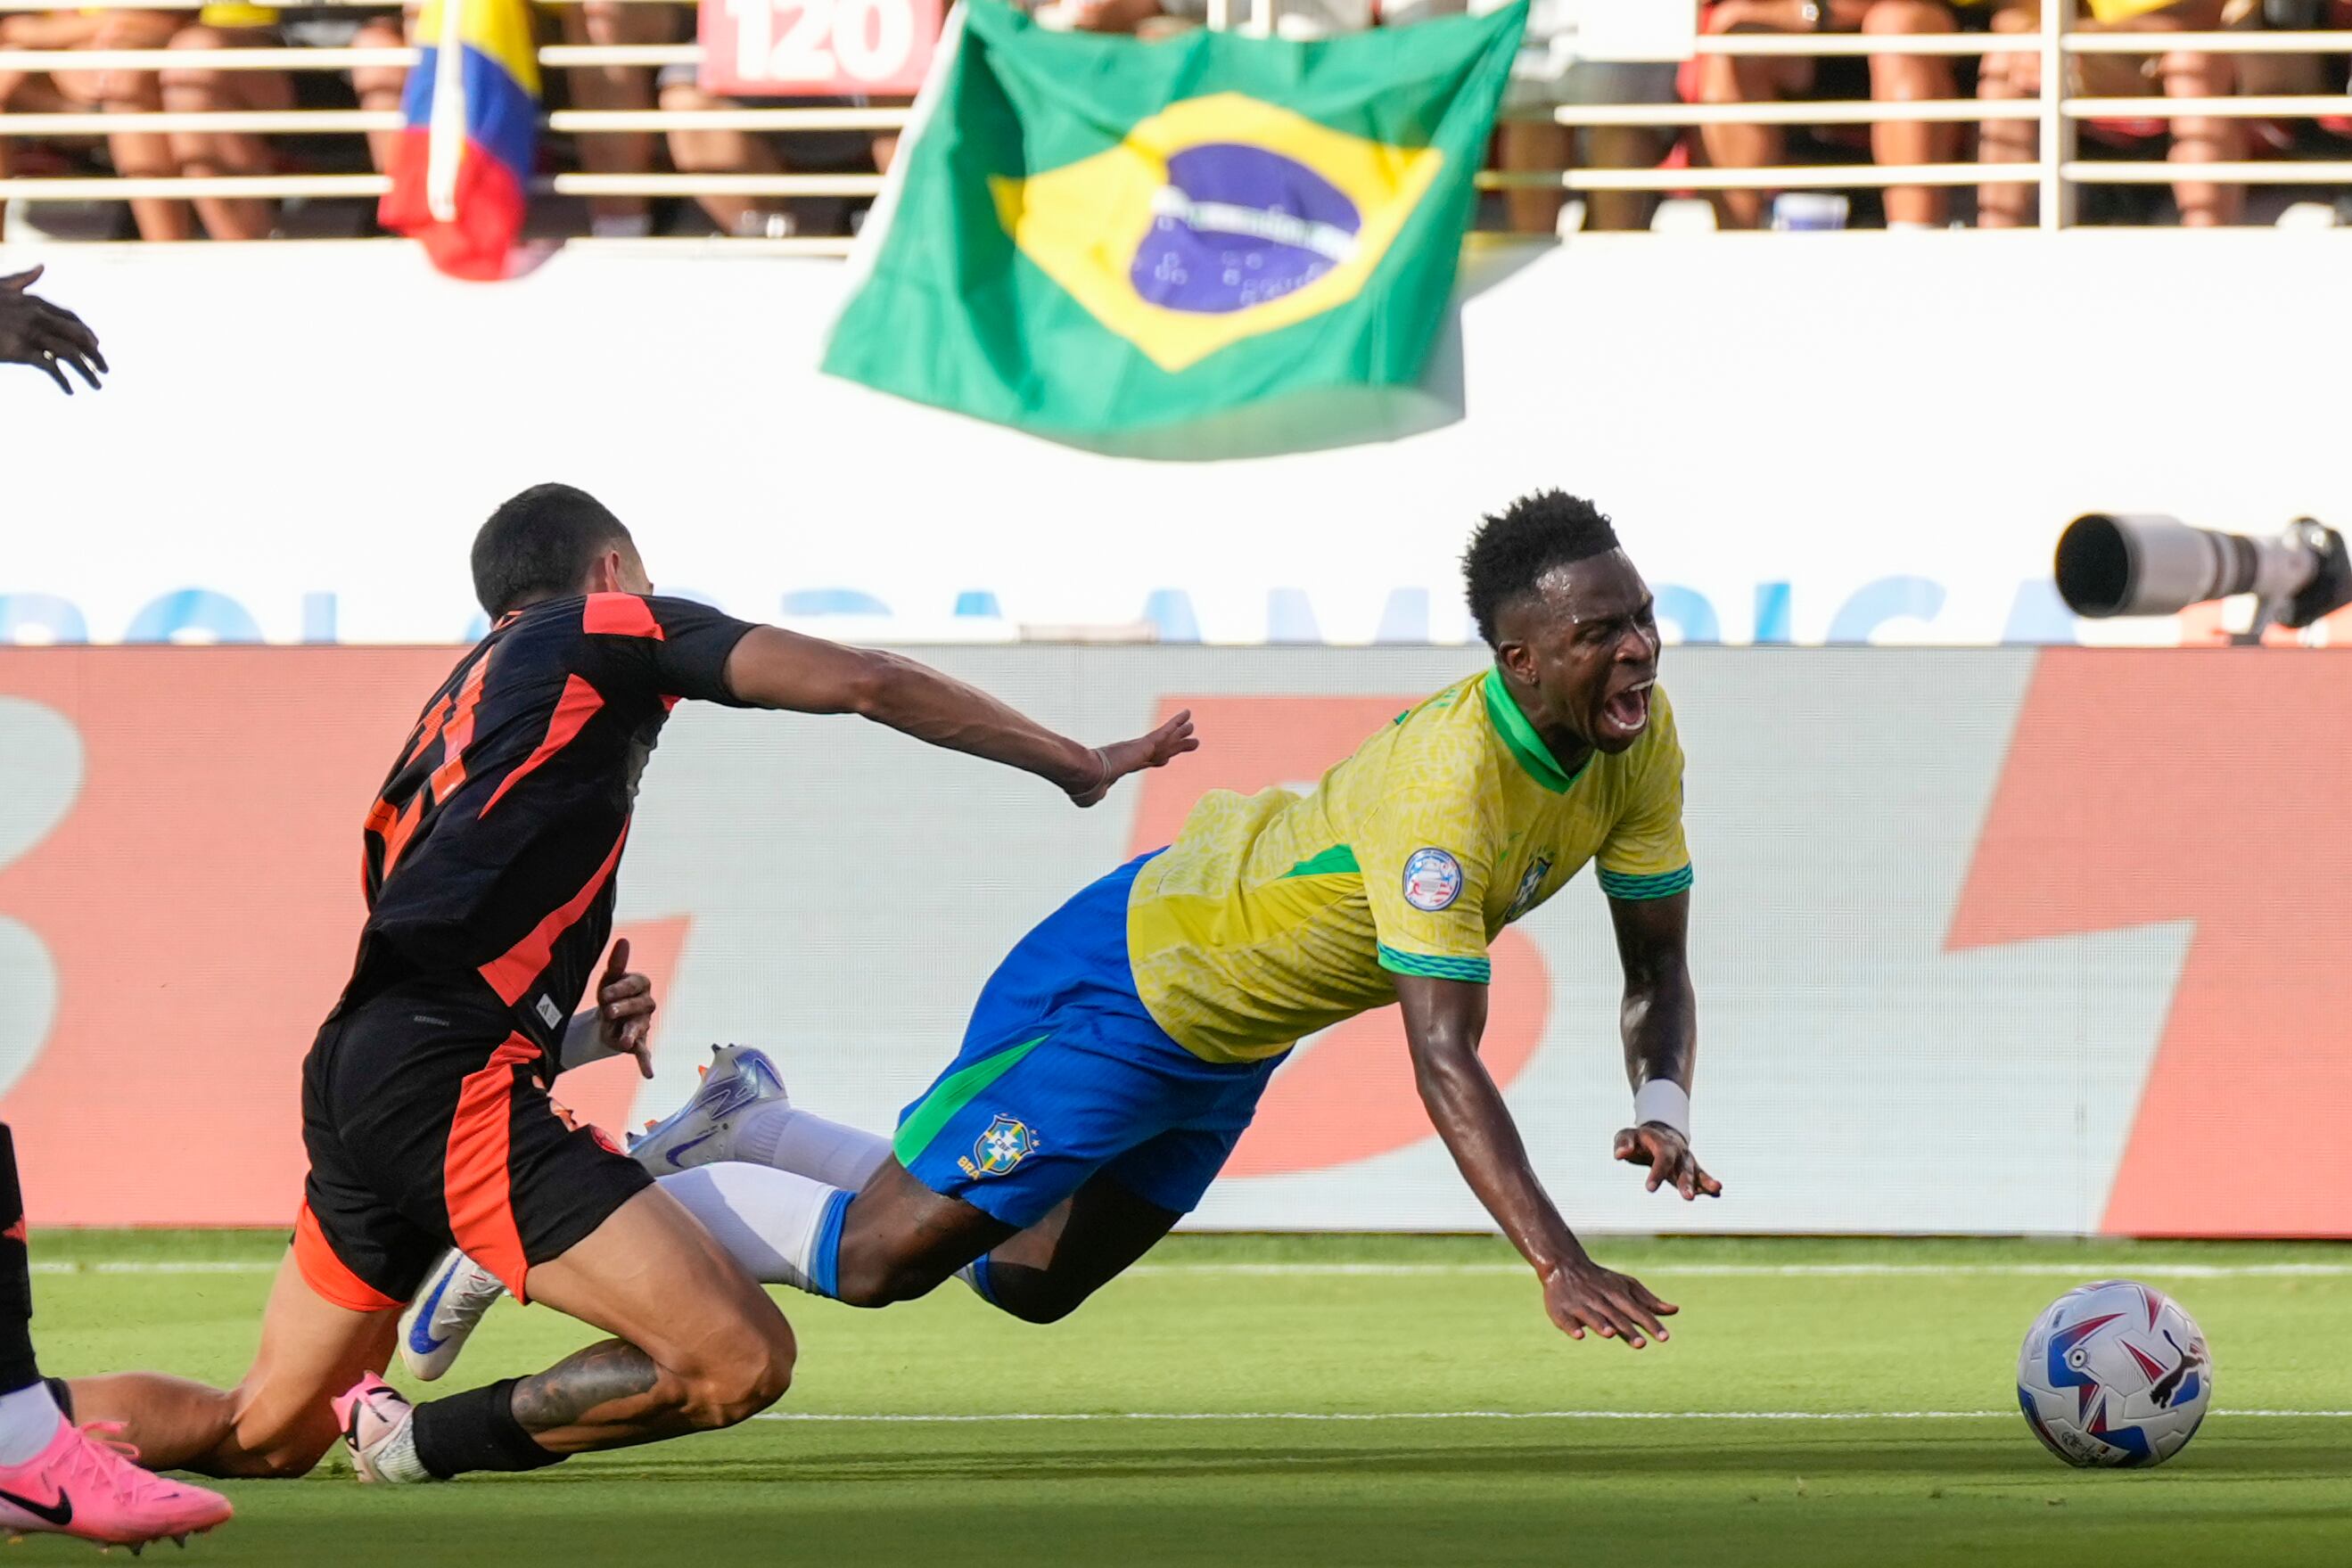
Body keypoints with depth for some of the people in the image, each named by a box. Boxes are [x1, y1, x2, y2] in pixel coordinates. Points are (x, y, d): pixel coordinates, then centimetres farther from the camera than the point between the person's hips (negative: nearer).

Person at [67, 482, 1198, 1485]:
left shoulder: (448, 716, 30)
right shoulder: (607, 630, 9)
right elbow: (859, 684, 2)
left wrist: (583, 1033, 20)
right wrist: (1079, 766, 9)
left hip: (354, 1072, 9)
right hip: (457, 1084, -9)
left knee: (266, 1433, 18)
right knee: (740, 1360, -15)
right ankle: (428, 1442, -10)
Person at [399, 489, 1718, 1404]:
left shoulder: (1639, 734, -12)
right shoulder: (1449, 781, -37)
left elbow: (1658, 965, -2)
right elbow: (1445, 1056, -41)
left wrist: (1663, 1111, -22)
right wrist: (1556, 1261, -49)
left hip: (1228, 1038, 9)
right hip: (1125, 987, -9)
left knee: (1030, 1278, 19)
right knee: (881, 1256, -5)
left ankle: (750, 1130, 36)